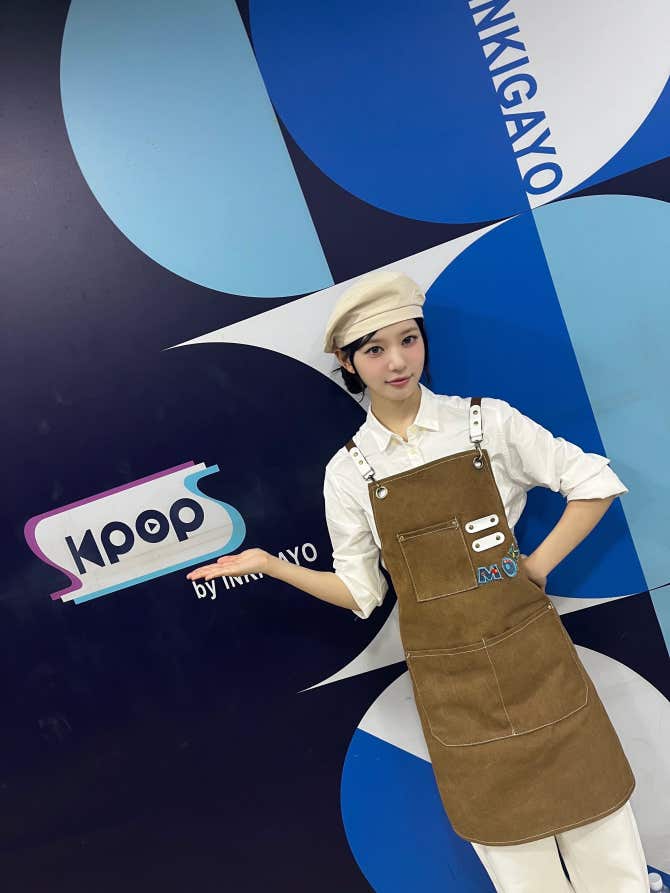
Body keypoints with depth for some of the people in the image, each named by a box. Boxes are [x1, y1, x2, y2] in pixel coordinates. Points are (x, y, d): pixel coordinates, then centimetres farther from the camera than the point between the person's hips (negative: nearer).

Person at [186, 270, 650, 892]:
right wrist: (268, 564, -3)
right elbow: (362, 592, 4)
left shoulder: (487, 421, -5)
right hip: (448, 678, 0)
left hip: (530, 651, 0)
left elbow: (596, 484, 0)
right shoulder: (348, 472, -2)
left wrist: (538, 565, -6)